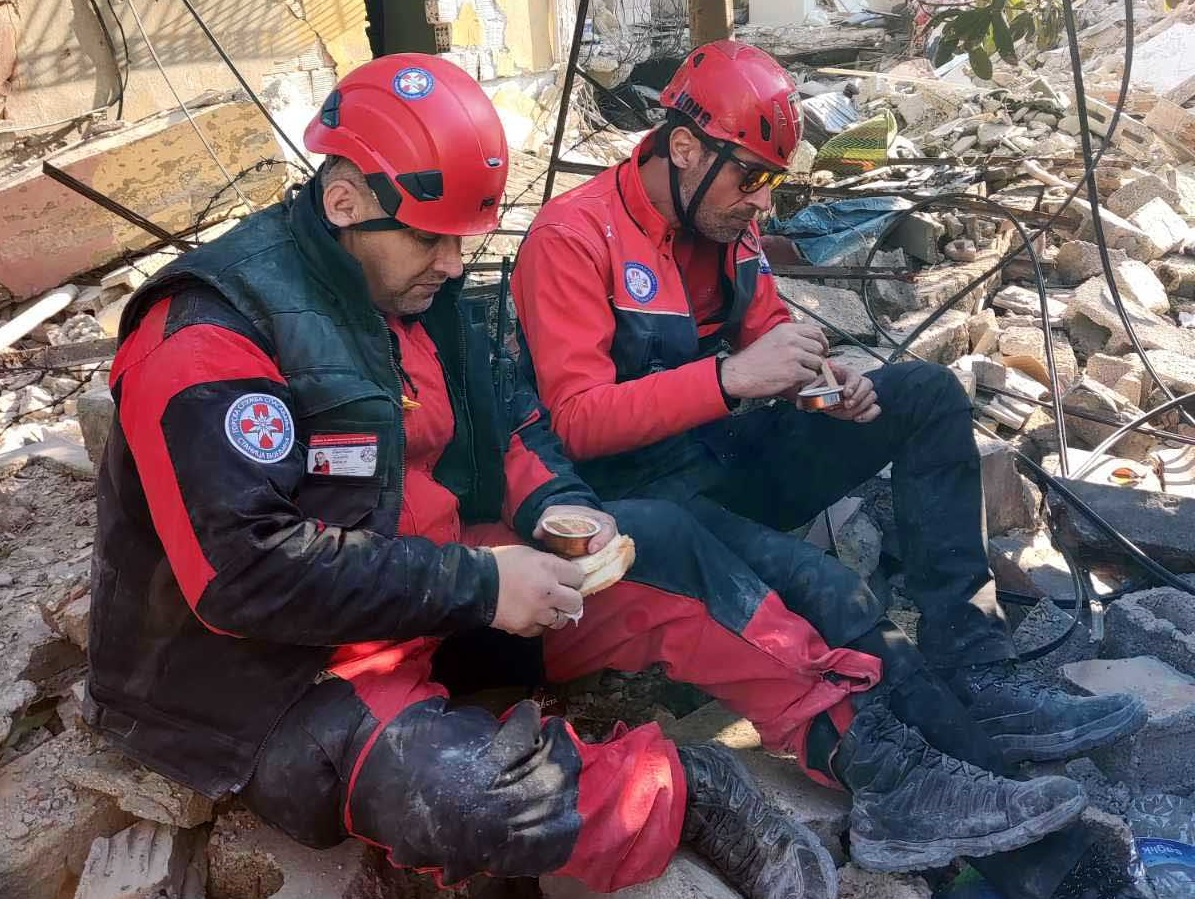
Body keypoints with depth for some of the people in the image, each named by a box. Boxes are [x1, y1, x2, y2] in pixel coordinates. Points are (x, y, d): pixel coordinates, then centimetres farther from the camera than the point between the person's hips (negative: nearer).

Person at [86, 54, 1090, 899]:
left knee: (660, 547, -6)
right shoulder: (211, 337, -22)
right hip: (279, 677, -7)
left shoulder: (420, 288, 4)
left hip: (434, 590, 7)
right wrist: (479, 583, -26)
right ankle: (693, 797, -14)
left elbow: (504, 414, 14)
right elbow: (245, 574, -28)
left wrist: (552, 504, -8)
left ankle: (882, 763, -5)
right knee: (455, 793, -38)